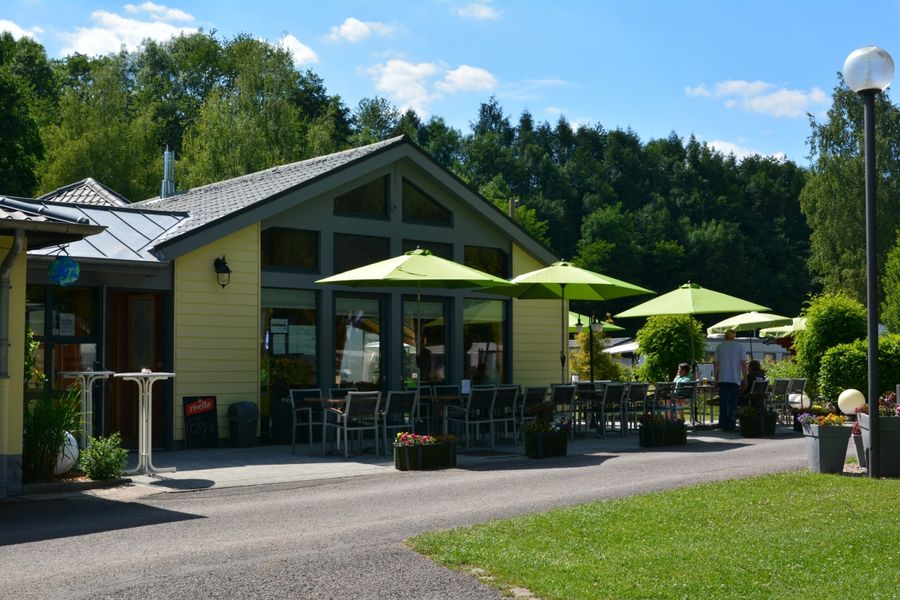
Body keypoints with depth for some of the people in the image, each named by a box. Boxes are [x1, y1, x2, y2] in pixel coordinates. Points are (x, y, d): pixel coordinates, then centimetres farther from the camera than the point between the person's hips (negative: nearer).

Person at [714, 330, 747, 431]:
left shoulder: (719, 347, 6)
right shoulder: (739, 347, 1)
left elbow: (716, 364, 5)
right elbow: (743, 364, -3)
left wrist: (716, 378, 12)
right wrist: (745, 379, 2)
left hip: (722, 379, 2)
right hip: (735, 379, -2)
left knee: (723, 403, 6)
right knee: (733, 403, 1)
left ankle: (723, 425, 6)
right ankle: (731, 425, -3)